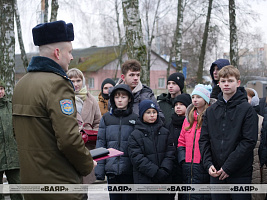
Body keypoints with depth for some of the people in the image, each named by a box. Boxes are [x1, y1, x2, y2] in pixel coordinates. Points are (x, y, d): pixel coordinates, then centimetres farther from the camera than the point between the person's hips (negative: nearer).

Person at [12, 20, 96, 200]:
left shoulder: (21, 84, 10)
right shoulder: (57, 84, -18)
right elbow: (69, 139, -25)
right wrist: (88, 165, -8)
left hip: (30, 179, 9)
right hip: (59, 184, -9)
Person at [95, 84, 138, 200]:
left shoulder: (135, 119, 2)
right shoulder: (106, 118, 6)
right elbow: (100, 144, 4)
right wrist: (99, 169, -2)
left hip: (129, 169, -1)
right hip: (111, 169, 2)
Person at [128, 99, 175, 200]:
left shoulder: (165, 132, 10)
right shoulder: (135, 135, -1)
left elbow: (170, 153, 4)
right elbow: (137, 158, -9)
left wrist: (164, 170, -12)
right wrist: (155, 172, -16)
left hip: (165, 180, 3)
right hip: (144, 180, -3)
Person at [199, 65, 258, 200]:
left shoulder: (247, 109, -3)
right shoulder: (211, 111, 11)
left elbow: (249, 141, -10)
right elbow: (204, 140, 9)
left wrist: (228, 167, -14)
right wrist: (208, 164, -6)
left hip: (240, 174, -3)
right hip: (216, 174, 4)